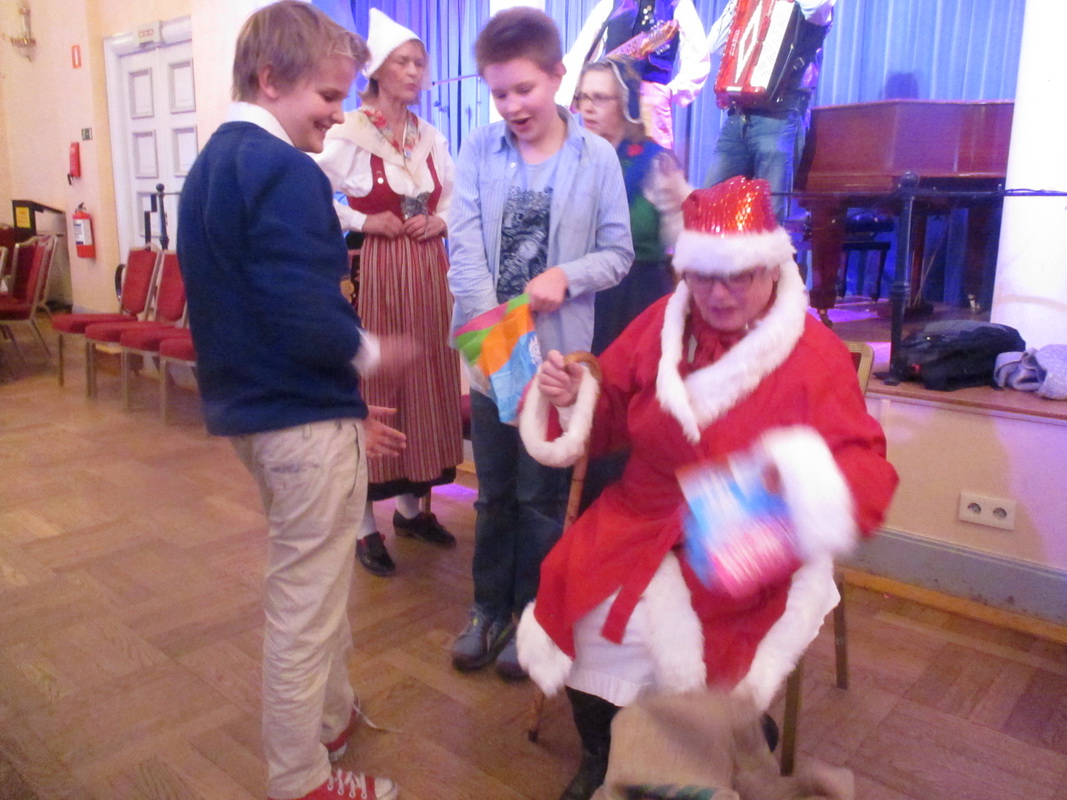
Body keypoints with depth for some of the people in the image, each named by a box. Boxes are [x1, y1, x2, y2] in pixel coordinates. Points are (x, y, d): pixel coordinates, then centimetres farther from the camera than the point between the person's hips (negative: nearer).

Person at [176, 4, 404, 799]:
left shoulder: (210, 163, 14)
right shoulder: (283, 170, -17)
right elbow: (306, 321, -26)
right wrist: (367, 350, -4)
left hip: (254, 406, 10)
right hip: (304, 415, -10)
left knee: (313, 579, 24)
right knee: (305, 600, 5)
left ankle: (332, 716, 43)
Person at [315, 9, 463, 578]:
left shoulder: (432, 137, 11)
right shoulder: (348, 134, -7)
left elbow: (453, 199, 22)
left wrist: (440, 221, 2)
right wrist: (363, 221, -14)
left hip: (428, 276, 6)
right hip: (373, 274, -6)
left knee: (425, 384, 9)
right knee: (371, 388, -2)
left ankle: (412, 506, 26)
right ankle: (366, 526, 9)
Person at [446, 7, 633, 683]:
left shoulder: (598, 158, -4)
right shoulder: (478, 151, 1)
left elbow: (618, 253, 0)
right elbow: (465, 245, -8)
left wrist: (566, 277, -19)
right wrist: (487, 322, -22)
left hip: (558, 351, -2)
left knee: (542, 495, 9)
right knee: (494, 492, 15)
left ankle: (531, 614, 29)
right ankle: (489, 608, 33)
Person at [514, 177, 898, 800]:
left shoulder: (816, 354, -9)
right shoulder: (662, 324, 3)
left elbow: (867, 471, -14)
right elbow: (609, 422, 12)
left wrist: (810, 475, -36)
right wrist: (573, 399, -10)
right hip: (645, 521, 4)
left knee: (670, 630, -25)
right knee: (575, 594, -18)